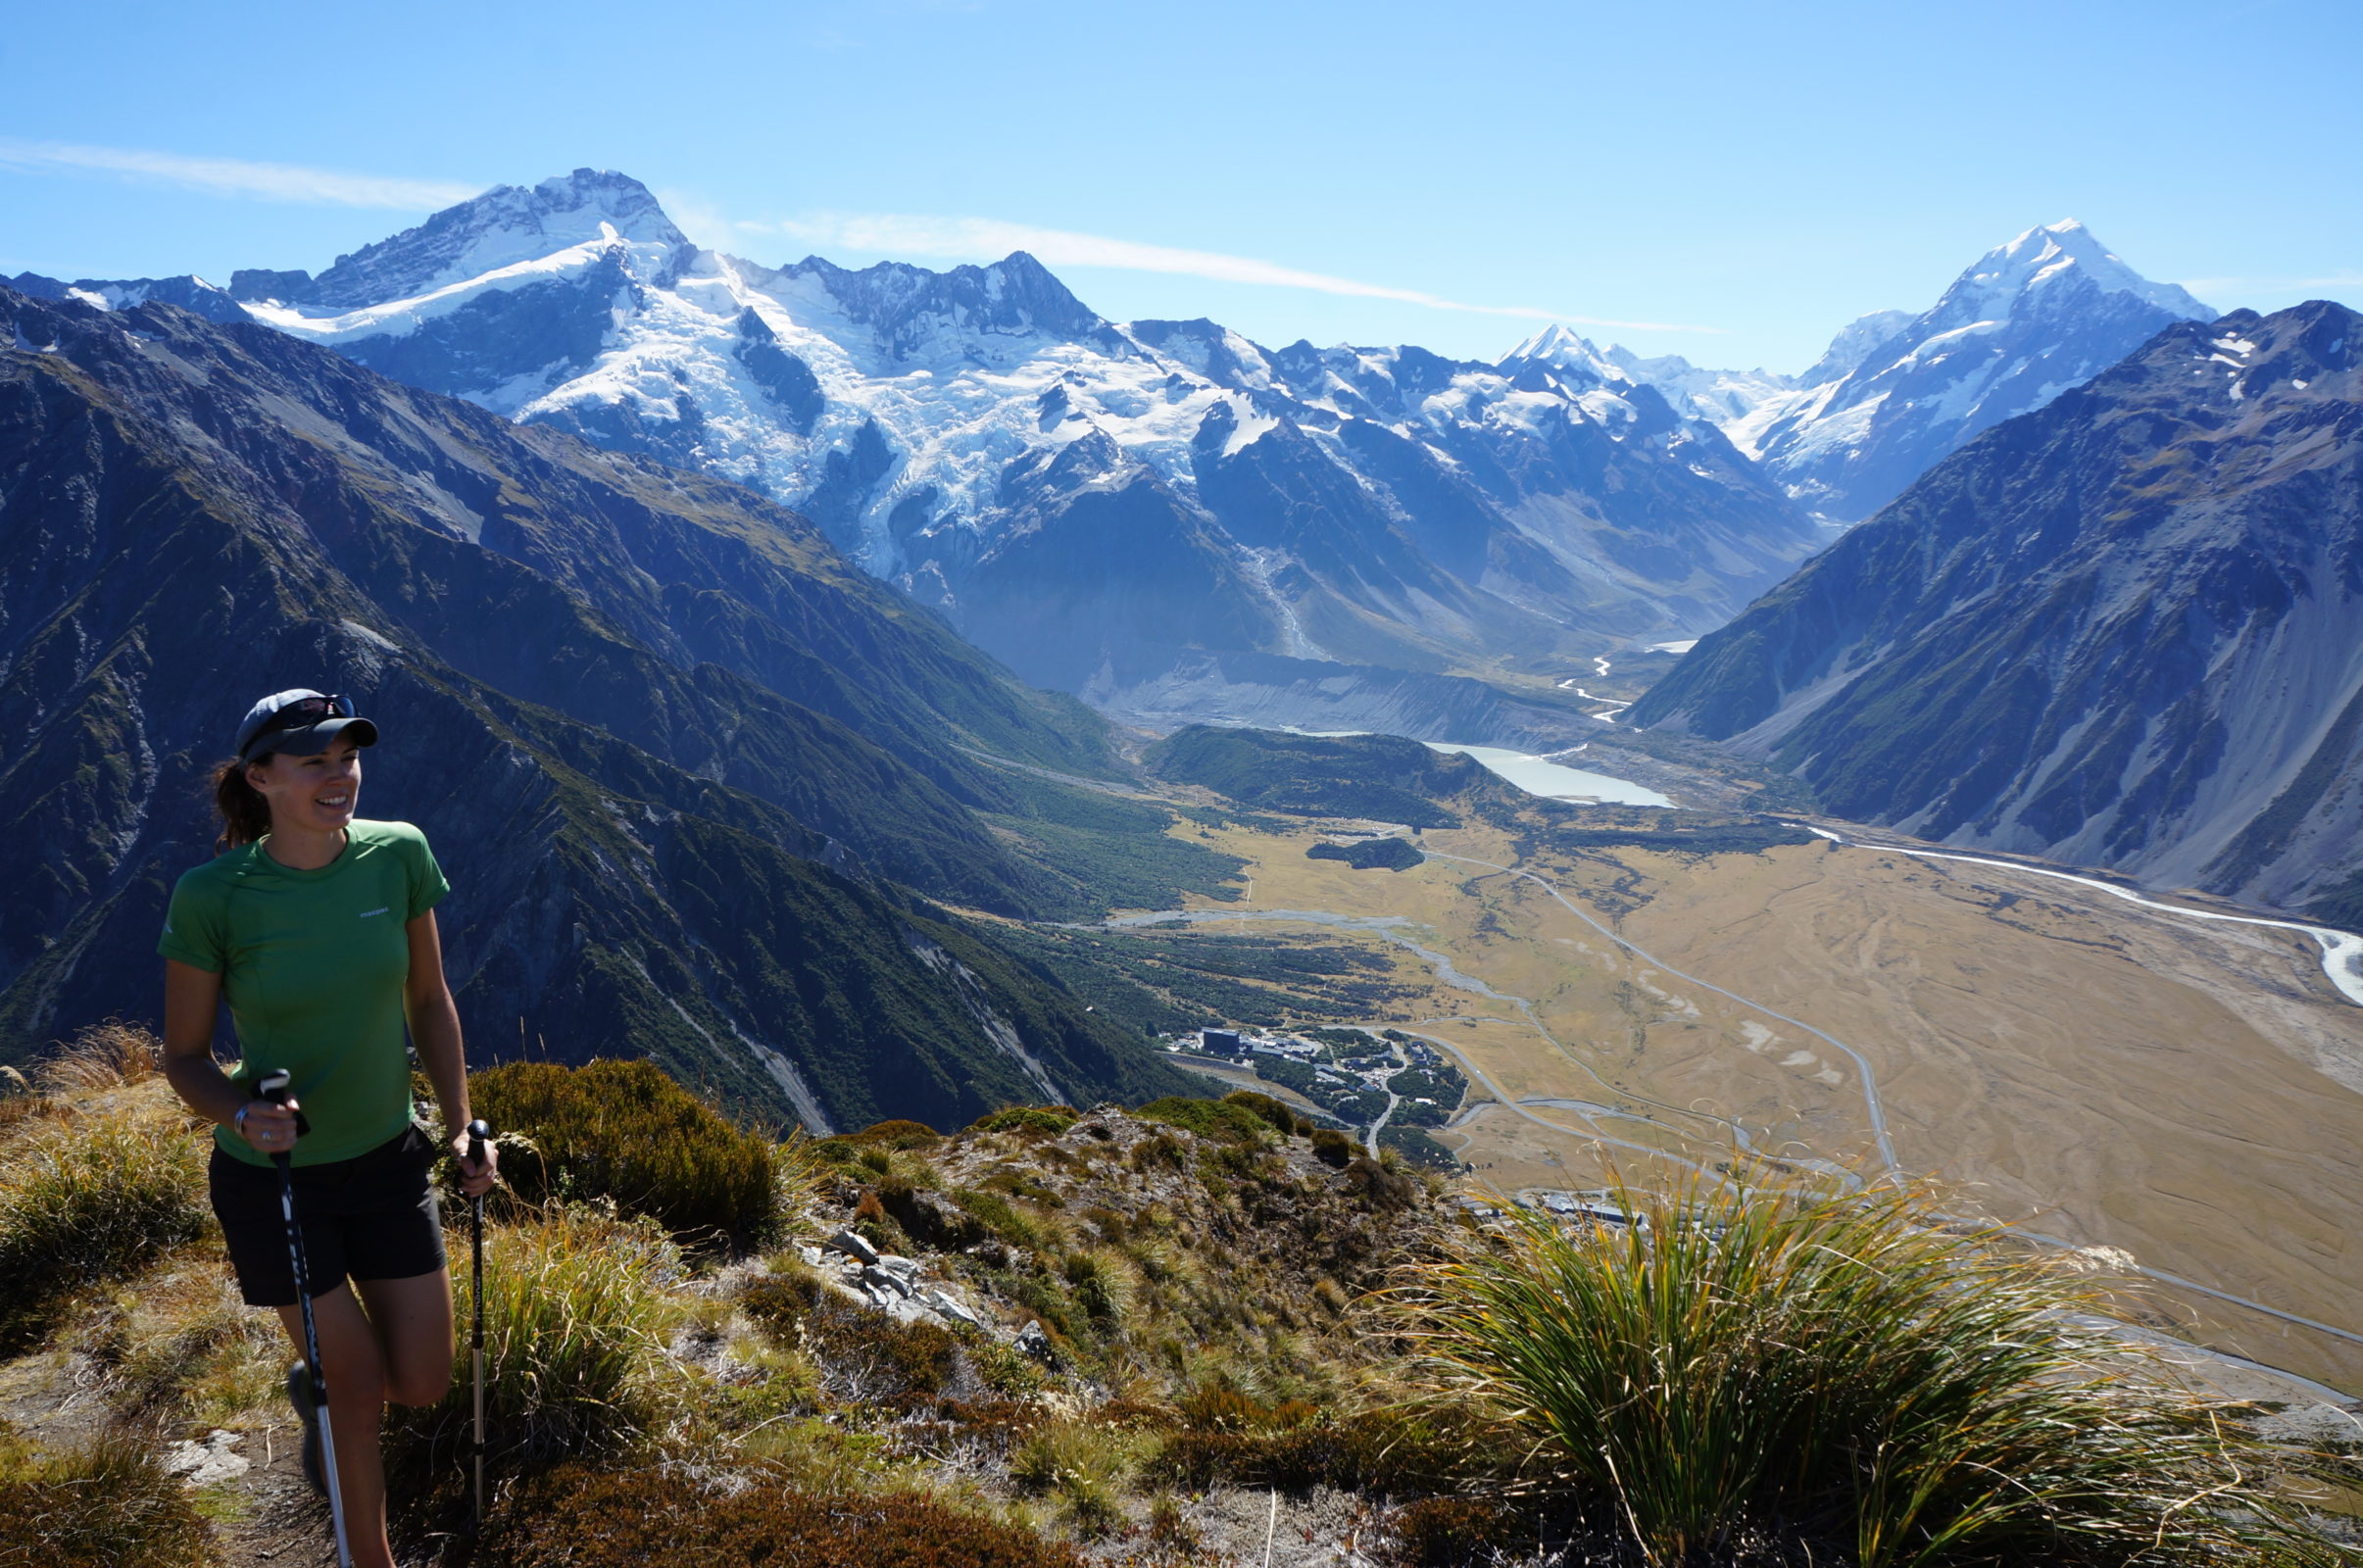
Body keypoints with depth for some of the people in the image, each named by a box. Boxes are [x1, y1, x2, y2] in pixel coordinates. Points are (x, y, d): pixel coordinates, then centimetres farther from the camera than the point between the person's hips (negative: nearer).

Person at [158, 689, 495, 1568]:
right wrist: (241, 1115, -28)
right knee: (359, 1385, 7)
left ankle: (314, 1392, 46)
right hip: (272, 1174, -3)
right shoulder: (212, 896, -20)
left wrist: (459, 1128, 0)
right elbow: (183, 1055, -8)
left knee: (421, 1386, 10)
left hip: (387, 1156, 3)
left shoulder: (398, 854, -11)